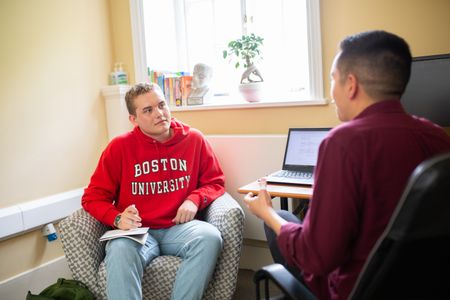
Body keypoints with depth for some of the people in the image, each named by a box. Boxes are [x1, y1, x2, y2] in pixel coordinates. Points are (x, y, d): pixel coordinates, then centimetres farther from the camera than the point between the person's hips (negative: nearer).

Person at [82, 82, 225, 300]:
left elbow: (215, 182, 13)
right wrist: (117, 219, -16)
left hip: (179, 227, 2)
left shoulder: (194, 139, 4)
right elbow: (93, 198, 4)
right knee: (120, 250, -35)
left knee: (210, 237, -31)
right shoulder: (120, 147, 0)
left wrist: (195, 199, -8)